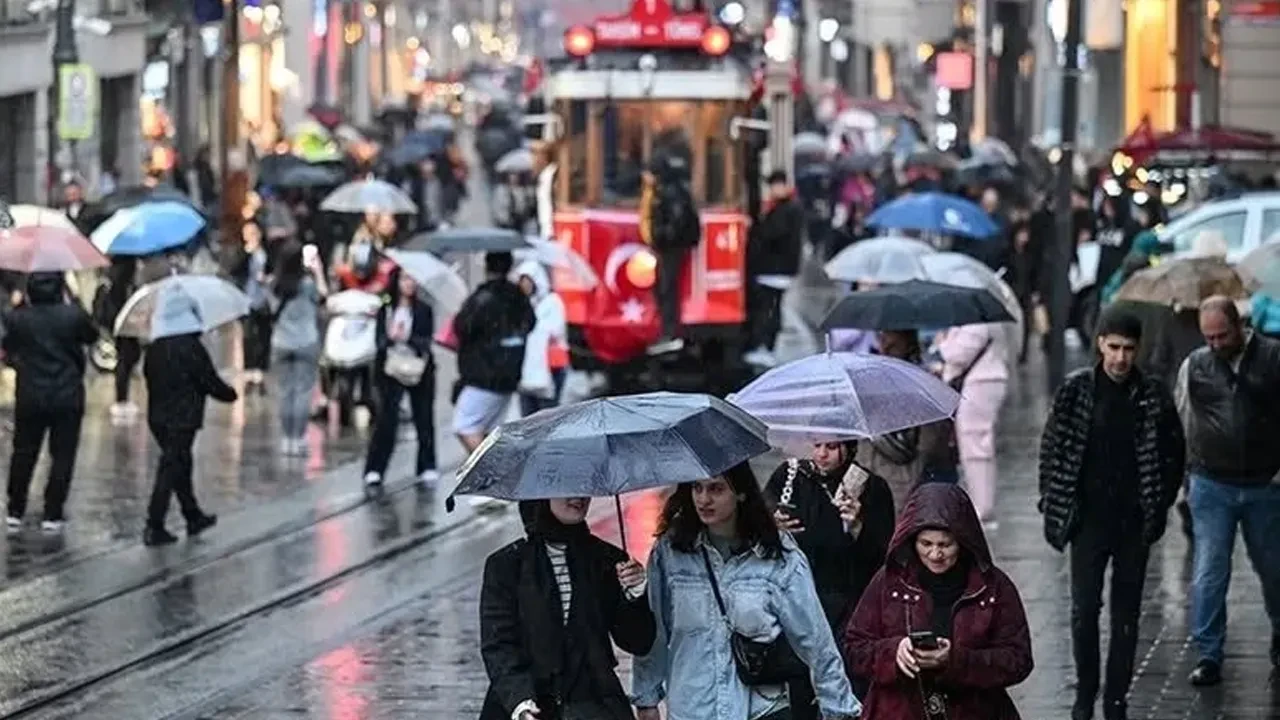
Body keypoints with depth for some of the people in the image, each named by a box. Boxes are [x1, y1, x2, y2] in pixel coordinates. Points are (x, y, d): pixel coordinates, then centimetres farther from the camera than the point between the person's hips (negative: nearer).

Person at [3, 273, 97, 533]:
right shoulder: (73, 315, -11)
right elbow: (92, 336, 8)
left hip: (29, 397, 2)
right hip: (67, 397, -2)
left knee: (23, 453, 13)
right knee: (62, 455, 5)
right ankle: (52, 515, 2)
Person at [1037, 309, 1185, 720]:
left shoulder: (1154, 396, -2)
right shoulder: (1075, 392, -3)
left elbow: (1173, 454, 5)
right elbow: (1052, 450, 2)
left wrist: (1159, 506, -1)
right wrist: (1054, 506, -2)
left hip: (1134, 521, 1)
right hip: (1089, 519, -1)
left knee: (1127, 613, 7)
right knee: (1084, 608, -1)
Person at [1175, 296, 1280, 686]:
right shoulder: (1195, 366, 2)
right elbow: (1179, 423, 12)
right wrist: (1180, 473, 10)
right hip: (1211, 486, 1)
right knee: (1209, 573, -2)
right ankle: (1208, 655, 3)